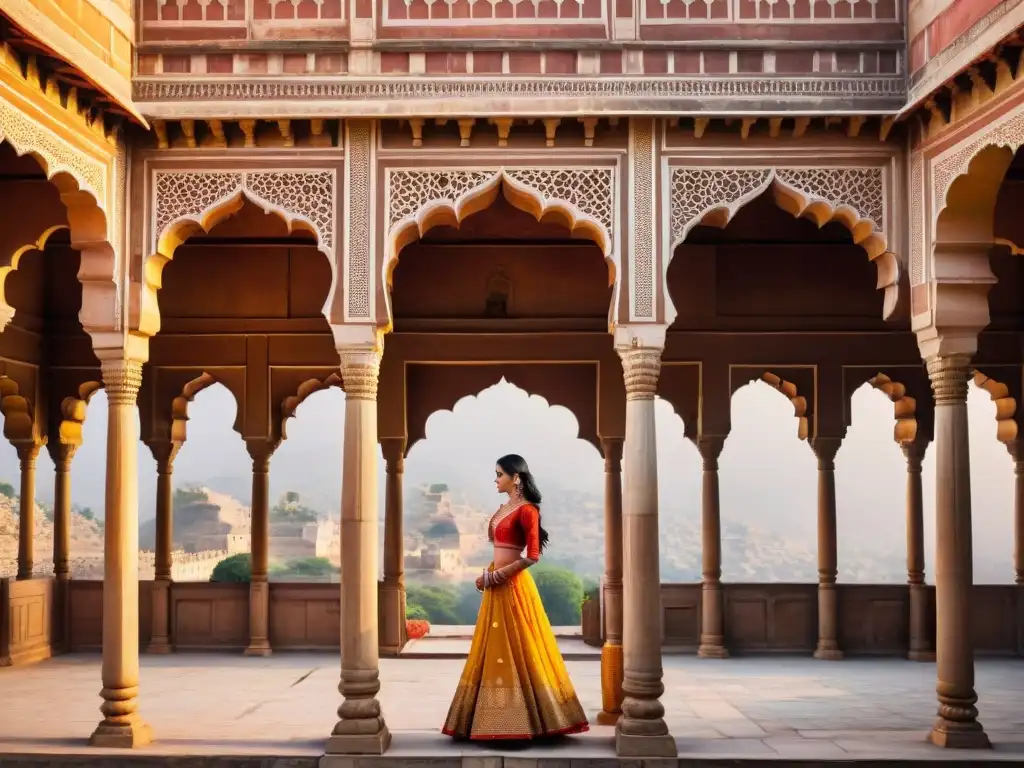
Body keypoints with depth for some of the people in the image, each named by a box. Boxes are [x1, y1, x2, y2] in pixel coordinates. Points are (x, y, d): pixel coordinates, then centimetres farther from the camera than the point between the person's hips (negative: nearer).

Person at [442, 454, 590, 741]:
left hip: (513, 585, -9)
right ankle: (501, 717, 14)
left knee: (518, 649, -5)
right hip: (497, 585, 9)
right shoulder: (504, 508, 15)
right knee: (496, 650, 9)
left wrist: (494, 577, -15)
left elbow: (532, 556, -18)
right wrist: (488, 575, 6)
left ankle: (529, 719, 3)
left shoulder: (526, 510, -11)